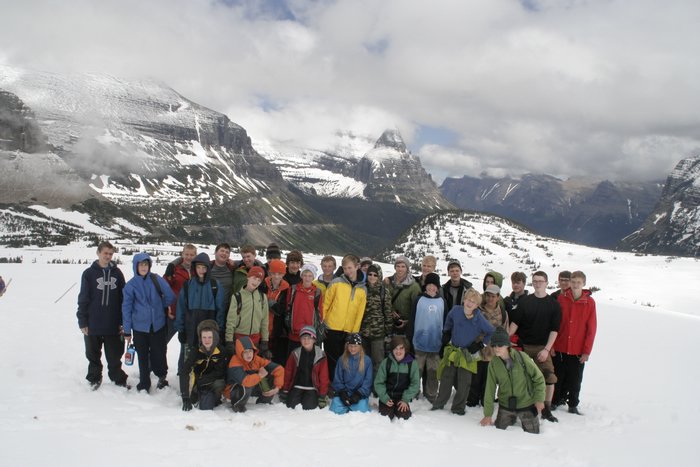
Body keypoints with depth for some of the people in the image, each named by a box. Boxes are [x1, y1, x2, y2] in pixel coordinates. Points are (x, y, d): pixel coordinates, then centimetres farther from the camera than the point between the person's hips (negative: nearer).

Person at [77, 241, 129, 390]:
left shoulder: (117, 273, 3)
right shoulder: (89, 273, -3)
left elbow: (123, 298, 5)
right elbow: (83, 299, -2)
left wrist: (123, 321, 2)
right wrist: (82, 321, -5)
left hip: (113, 324, 1)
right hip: (93, 324, -1)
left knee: (114, 354, 9)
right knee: (93, 354, 13)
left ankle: (118, 378, 23)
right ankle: (94, 378, 30)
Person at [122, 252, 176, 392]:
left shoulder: (157, 280, -5)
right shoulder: (131, 285, -5)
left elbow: (170, 297, -2)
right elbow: (126, 308, -2)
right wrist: (127, 331, -1)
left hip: (158, 325, 0)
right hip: (139, 327, 0)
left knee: (158, 354, 6)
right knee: (143, 357, 9)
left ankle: (162, 375, 31)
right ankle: (144, 384, 24)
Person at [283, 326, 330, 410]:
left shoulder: (320, 355, -4)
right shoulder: (295, 353, 0)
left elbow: (324, 377, -2)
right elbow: (287, 373, 6)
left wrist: (322, 395, -4)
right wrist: (285, 391, 4)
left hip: (312, 388, -1)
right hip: (296, 387, 2)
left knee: (308, 407, -21)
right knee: (291, 406, -17)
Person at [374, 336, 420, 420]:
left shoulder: (411, 364, -8)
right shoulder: (386, 362, -10)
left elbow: (415, 384, -4)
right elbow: (379, 383, -5)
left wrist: (405, 400, -13)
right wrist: (385, 399, -16)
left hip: (402, 398, 1)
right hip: (387, 397, -1)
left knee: (404, 416, -19)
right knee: (386, 417, -18)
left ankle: (397, 409, 15)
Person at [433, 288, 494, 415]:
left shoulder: (479, 319, -19)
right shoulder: (456, 310, -11)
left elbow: (492, 333, -9)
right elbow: (449, 319, 13)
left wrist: (479, 344, -9)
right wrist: (446, 332, 15)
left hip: (468, 354, -2)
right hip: (452, 351, 2)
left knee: (463, 383, 6)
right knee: (446, 379, 10)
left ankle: (458, 407, 22)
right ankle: (439, 404, 24)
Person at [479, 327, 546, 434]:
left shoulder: (521, 357, -19)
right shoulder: (493, 363, -11)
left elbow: (538, 378, -8)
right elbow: (490, 389, -6)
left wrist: (539, 399, -11)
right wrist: (488, 414, -6)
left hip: (526, 404, -2)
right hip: (505, 405, 2)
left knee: (532, 433, 7)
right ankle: (511, 418, 36)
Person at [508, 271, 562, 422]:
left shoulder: (554, 305, 0)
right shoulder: (524, 301, 3)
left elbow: (554, 330, -2)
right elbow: (515, 323, 3)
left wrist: (547, 349, -10)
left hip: (542, 347, -1)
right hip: (523, 345, 1)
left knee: (549, 377, -13)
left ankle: (546, 410, 1)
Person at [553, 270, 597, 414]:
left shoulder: (589, 302, -3)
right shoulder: (561, 298, -2)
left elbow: (591, 328, -2)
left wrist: (587, 351, -4)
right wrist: (551, 345, -1)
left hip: (578, 350, -1)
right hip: (559, 348, 1)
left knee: (575, 380, 9)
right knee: (558, 378, 9)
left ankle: (573, 405, 24)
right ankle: (556, 401, 25)